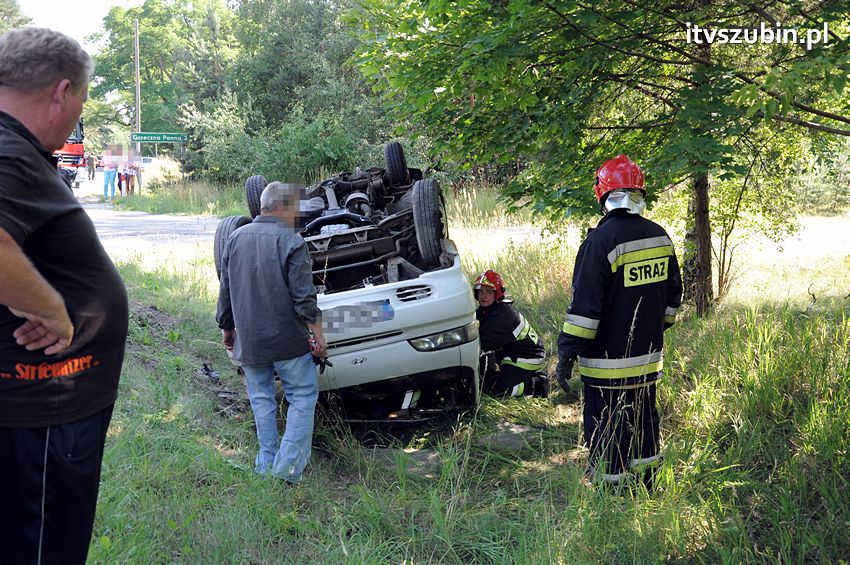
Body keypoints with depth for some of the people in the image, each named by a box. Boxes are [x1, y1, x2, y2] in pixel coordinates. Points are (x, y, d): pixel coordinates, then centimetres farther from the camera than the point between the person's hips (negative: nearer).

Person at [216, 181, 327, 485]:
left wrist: (227, 327, 22)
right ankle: (288, 468, 0)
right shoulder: (291, 242, -12)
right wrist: (318, 333, -7)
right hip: (288, 339, -5)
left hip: (248, 339, 5)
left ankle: (267, 465, 19)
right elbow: (303, 296, -14)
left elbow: (225, 291, 11)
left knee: (261, 398, 17)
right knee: (302, 397, 5)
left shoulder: (235, 238, 5)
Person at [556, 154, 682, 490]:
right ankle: (645, 489, 33)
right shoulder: (659, 235, 5)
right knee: (644, 422, 20)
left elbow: (584, 306, -20)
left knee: (606, 434, 3)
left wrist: (567, 354, -15)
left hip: (607, 363, -7)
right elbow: (673, 293, 15)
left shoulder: (601, 240, -19)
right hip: (649, 358, 8)